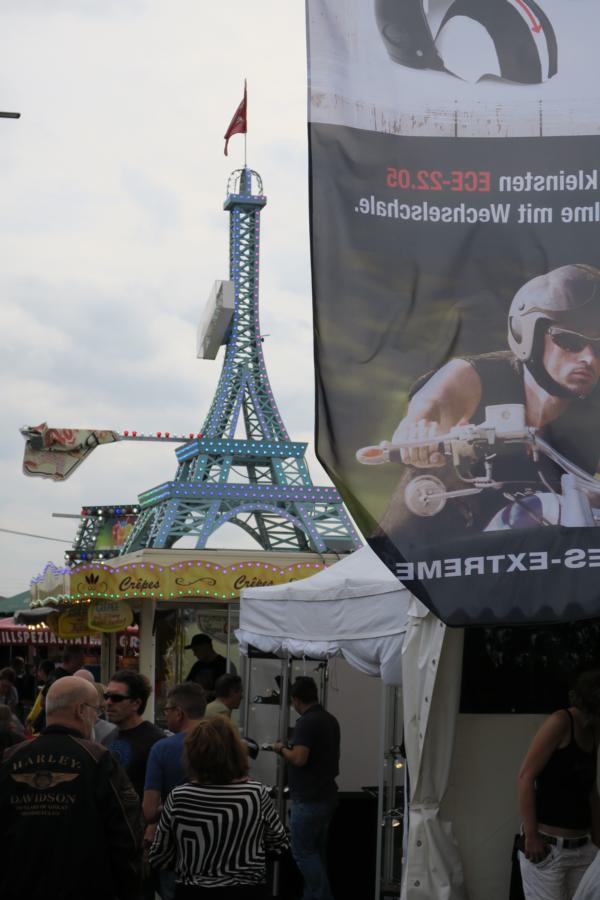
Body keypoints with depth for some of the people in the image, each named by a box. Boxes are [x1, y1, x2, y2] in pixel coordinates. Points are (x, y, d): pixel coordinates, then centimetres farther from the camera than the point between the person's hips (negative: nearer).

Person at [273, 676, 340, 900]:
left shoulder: (306, 722, -18)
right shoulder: (331, 720, 11)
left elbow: (299, 758, -25)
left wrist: (281, 749, -8)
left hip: (308, 798, -9)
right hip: (326, 795, 9)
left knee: (303, 852, -4)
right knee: (316, 851, 15)